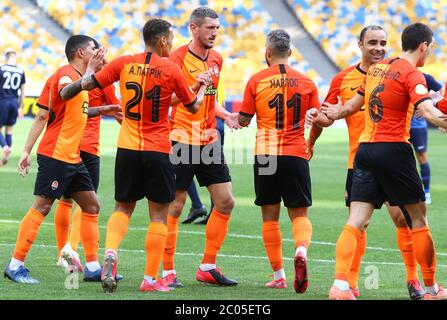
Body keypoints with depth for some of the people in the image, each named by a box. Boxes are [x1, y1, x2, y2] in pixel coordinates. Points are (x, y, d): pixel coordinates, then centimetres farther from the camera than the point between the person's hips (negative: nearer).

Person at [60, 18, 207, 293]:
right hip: (157, 152, -3)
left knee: (123, 208, 16)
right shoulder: (171, 69, -7)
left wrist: (67, 91, 25)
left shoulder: (124, 64, 0)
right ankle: (150, 279, 3)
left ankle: (110, 253, -10)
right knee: (159, 215, 6)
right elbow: (193, 106, 5)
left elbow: (87, 84, 4)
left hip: (127, 148, 3)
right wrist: (203, 87, 25)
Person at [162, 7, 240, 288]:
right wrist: (194, 87, -27)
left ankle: (208, 267, 14)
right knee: (174, 207, -3)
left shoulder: (216, 59, 12)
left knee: (226, 202, 4)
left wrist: (226, 116, 7)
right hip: (182, 141, -7)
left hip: (209, 141, 7)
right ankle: (168, 272, 6)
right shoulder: (178, 58, -10)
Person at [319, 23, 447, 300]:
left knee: (356, 221, -2)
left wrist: (336, 112, 46)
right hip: (393, 150, -6)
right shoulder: (412, 74, -8)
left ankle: (340, 285, -17)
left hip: (365, 150, 6)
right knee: (418, 217, 8)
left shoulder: (377, 68, 14)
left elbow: (351, 106, 27)